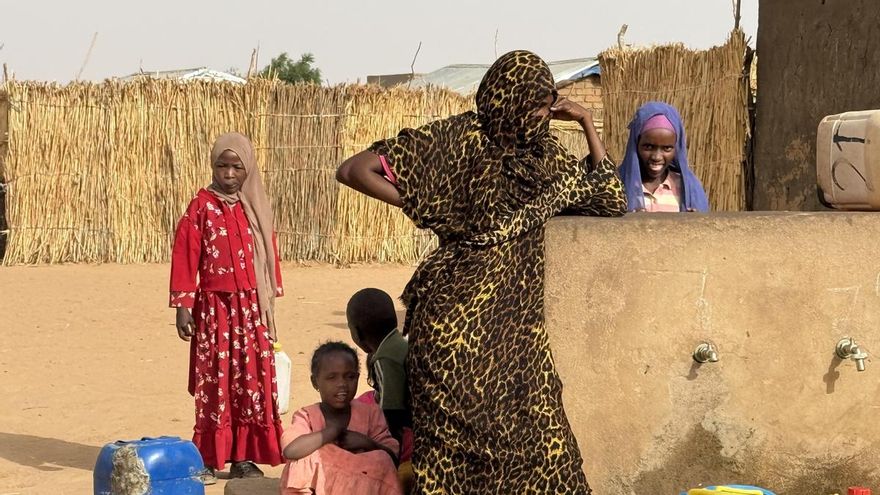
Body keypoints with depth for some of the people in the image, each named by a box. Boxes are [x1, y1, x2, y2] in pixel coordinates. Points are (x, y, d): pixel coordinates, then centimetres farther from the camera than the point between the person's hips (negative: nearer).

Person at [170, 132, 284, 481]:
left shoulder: (257, 209, 9)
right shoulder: (201, 207, -3)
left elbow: (269, 256, 12)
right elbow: (185, 258, -6)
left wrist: (269, 303, 10)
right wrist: (183, 307, -11)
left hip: (252, 308, 4)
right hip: (214, 307, -4)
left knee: (253, 381, 3)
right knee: (214, 382, -1)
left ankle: (244, 458, 10)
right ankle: (207, 459, 5)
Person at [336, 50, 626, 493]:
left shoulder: (544, 154, 12)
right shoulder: (455, 140, -6)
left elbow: (610, 198, 15)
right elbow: (353, 170, -8)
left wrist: (586, 122, 9)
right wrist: (427, 211, -11)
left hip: (518, 322, 6)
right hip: (458, 322, -6)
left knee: (539, 444, 2)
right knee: (462, 444, -2)